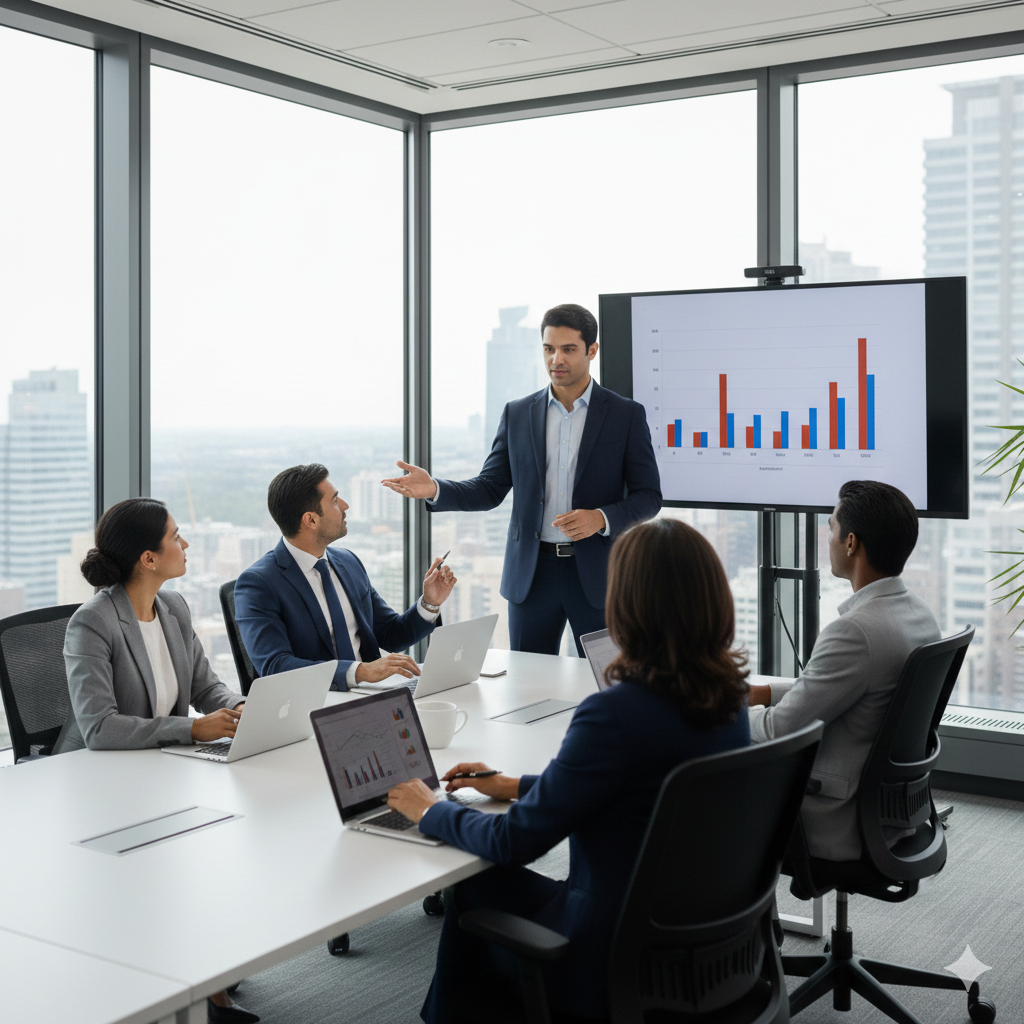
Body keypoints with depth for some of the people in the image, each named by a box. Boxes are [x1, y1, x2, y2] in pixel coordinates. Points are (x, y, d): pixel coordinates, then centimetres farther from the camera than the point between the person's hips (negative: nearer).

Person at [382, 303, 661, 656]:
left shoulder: (627, 415, 0)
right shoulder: (518, 414, 7)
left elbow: (648, 496, 0)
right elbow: (490, 489, 6)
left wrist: (602, 518, -19)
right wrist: (433, 489, -11)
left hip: (597, 574, -2)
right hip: (532, 573, 2)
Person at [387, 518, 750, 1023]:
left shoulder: (616, 712, -29)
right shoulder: (729, 696, -4)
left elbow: (515, 842, -18)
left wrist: (432, 811, 0)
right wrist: (517, 785, 19)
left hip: (625, 963, -7)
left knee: (476, 883, 19)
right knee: (491, 876, 24)